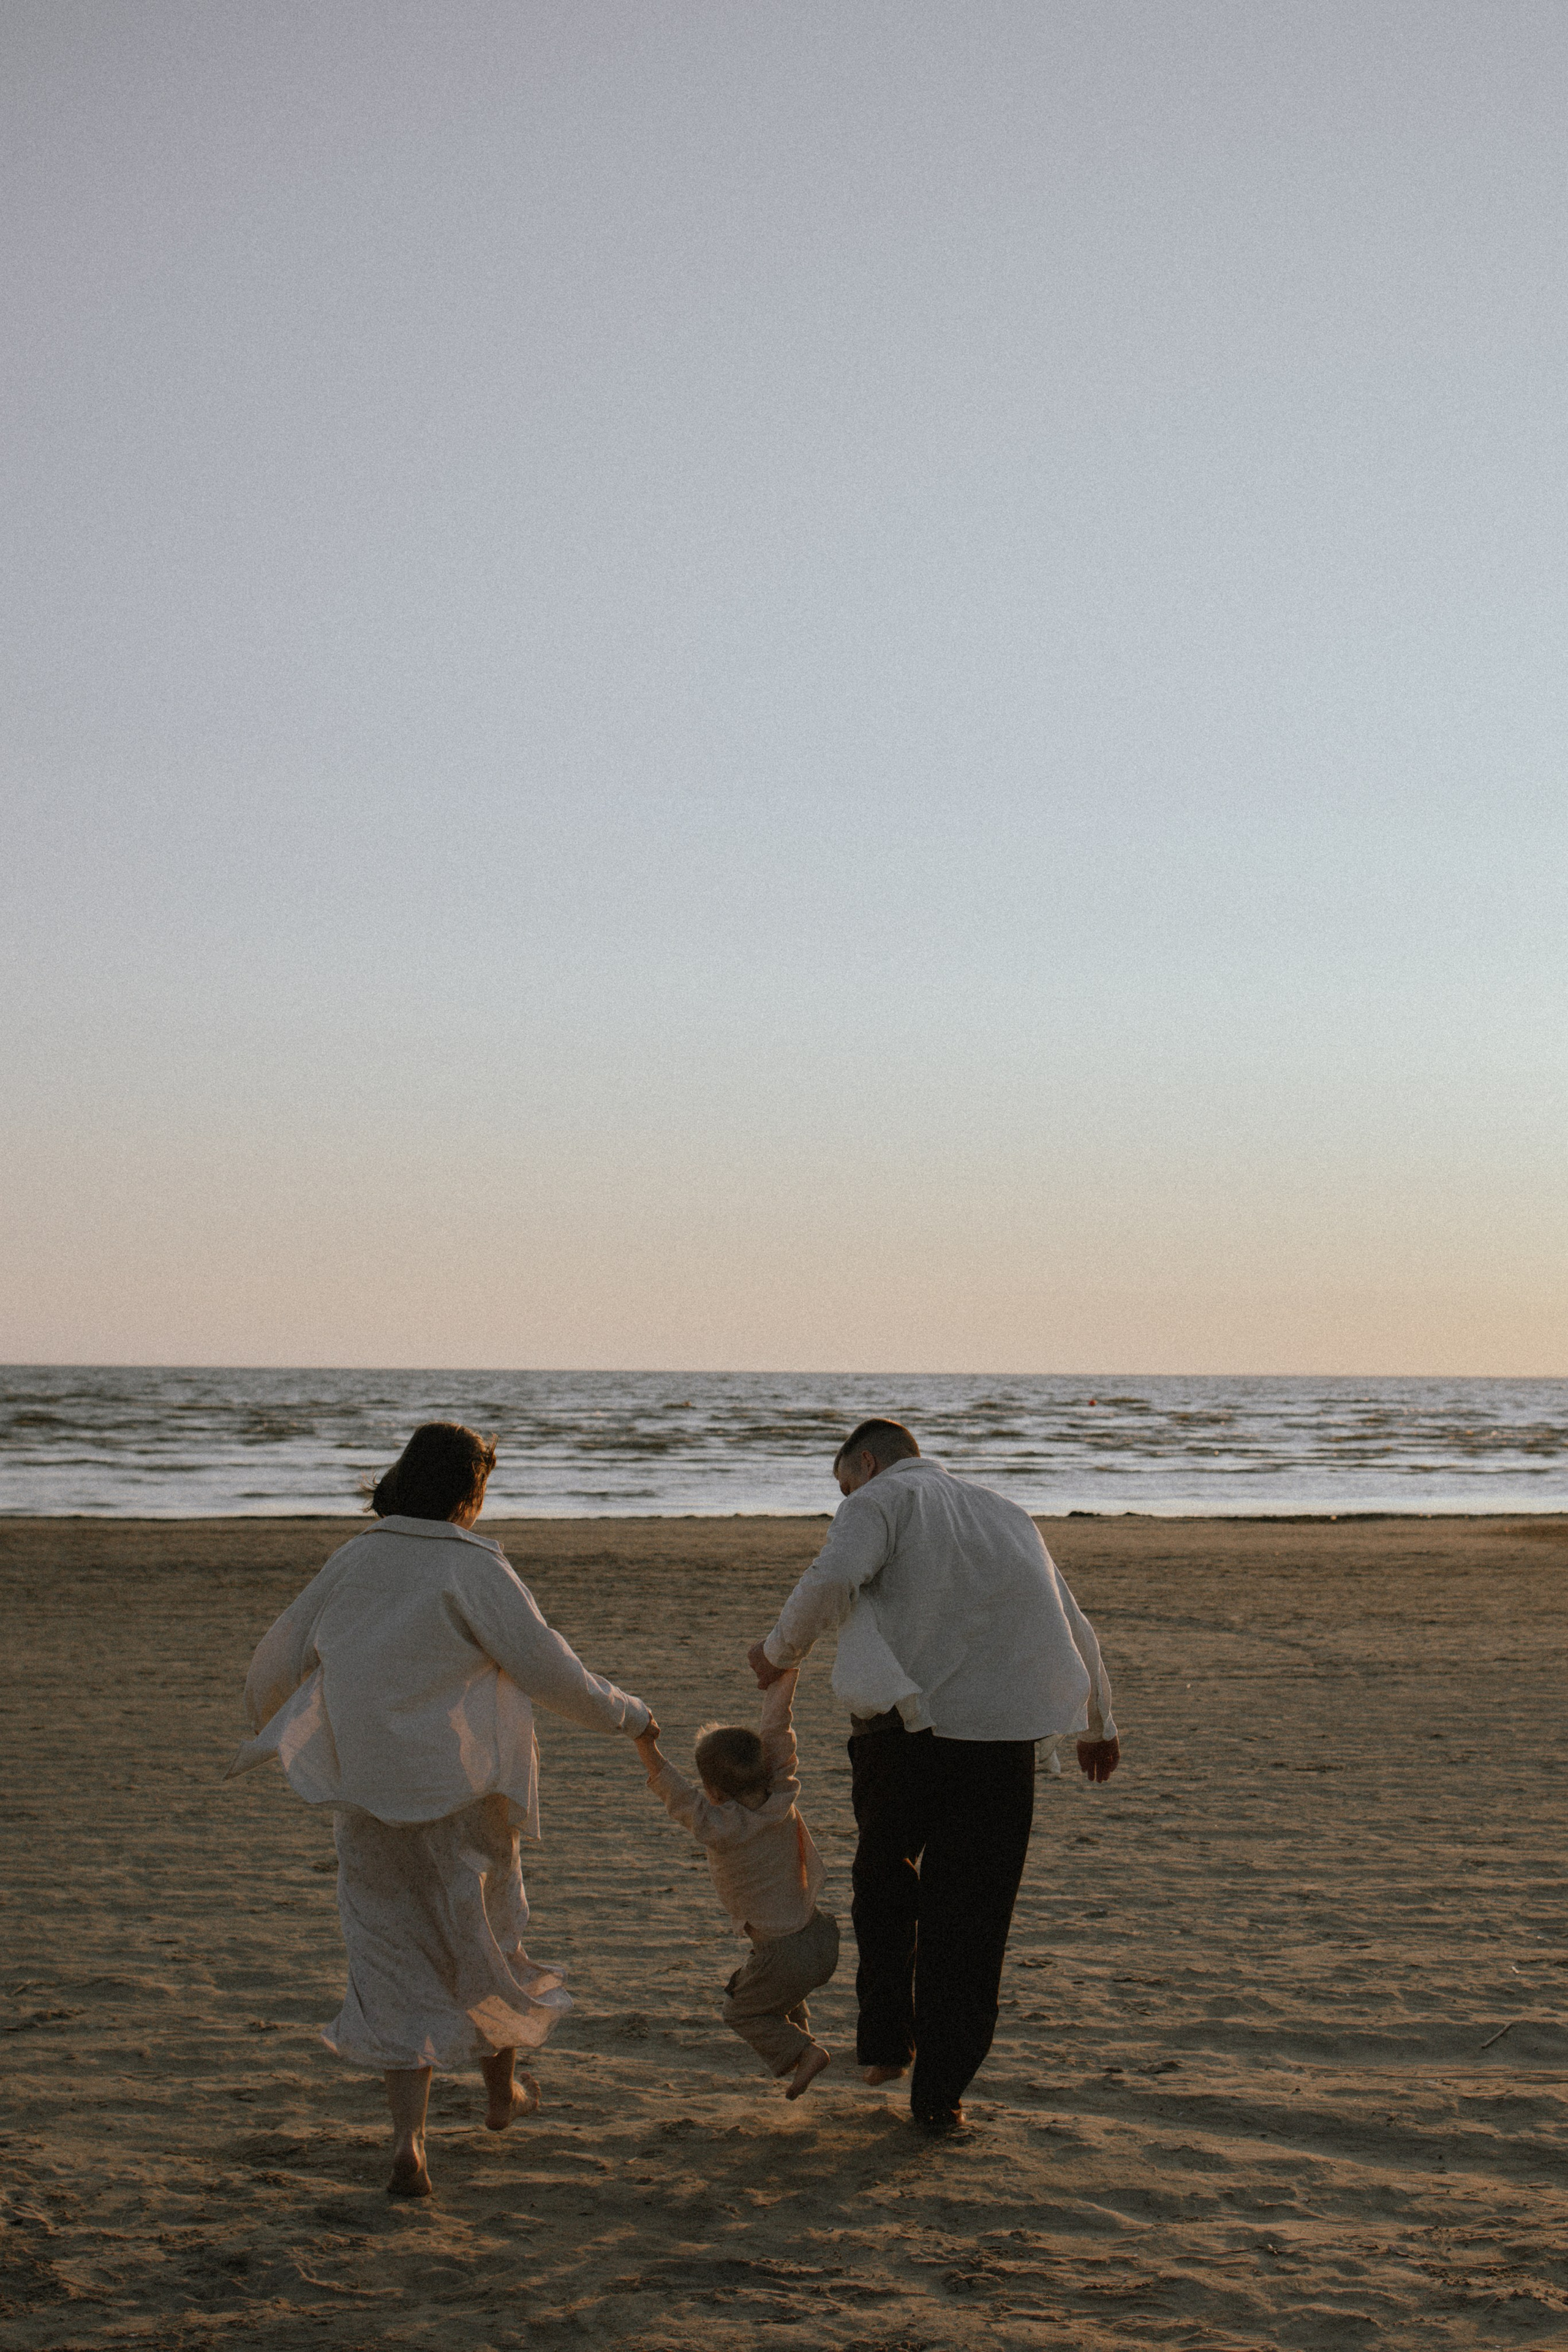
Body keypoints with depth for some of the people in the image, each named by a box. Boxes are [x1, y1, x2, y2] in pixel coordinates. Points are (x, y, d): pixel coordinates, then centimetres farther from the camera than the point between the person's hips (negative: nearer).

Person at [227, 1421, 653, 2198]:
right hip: (460, 1790, -3)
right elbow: (547, 1668, -14)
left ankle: (408, 2142, -2)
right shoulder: (474, 1568, -13)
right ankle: (502, 2089, 40)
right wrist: (627, 1715, 3)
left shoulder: (355, 1560, 2)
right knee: (484, 1935, 20)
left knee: (394, 1959, 7)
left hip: (369, 1792, 3)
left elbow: (281, 1654, 12)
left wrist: (262, 1723, 33)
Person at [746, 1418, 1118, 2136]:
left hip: (904, 1722, -3)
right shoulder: (1005, 1512, 24)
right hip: (1001, 1734, 3)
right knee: (970, 1914, 9)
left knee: (885, 1871, 23)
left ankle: (884, 2042, 20)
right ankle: (940, 2092, 9)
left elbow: (832, 1580, -16)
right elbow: (1076, 1629, 30)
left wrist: (780, 1652, -1)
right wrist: (1097, 1726, 42)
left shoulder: (881, 1499, 6)